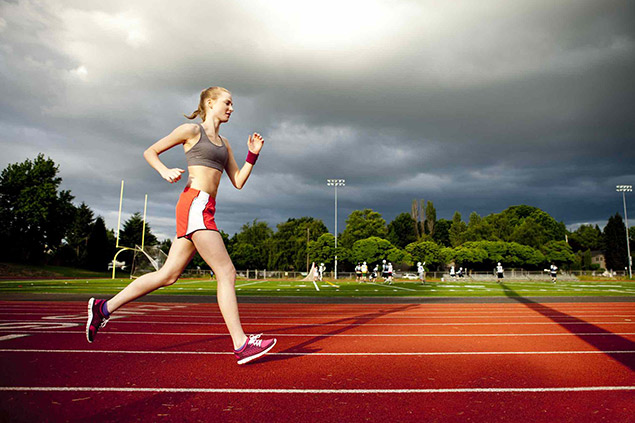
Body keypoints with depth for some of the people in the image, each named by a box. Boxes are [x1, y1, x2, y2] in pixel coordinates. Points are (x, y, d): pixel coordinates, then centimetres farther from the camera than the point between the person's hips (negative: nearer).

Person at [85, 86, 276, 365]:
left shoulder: (223, 144, 24)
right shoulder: (191, 130, 4)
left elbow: (238, 182, 19)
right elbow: (150, 152, 9)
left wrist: (252, 155, 8)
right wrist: (165, 171, -9)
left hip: (204, 210, 8)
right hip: (195, 204, -8)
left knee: (168, 274, 10)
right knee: (226, 273, -12)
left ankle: (104, 308, 22)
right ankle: (241, 345, -9)